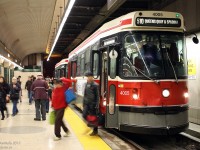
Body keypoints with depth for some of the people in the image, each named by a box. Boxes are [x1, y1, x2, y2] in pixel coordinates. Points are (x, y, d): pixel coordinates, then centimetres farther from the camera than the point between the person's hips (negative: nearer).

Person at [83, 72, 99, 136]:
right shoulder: (87, 84, 8)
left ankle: (95, 131, 14)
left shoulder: (95, 85, -13)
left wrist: (97, 105, -16)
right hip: (87, 103, 6)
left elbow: (97, 96, -13)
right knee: (84, 115, 1)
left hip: (93, 104, -6)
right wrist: (84, 102, 14)